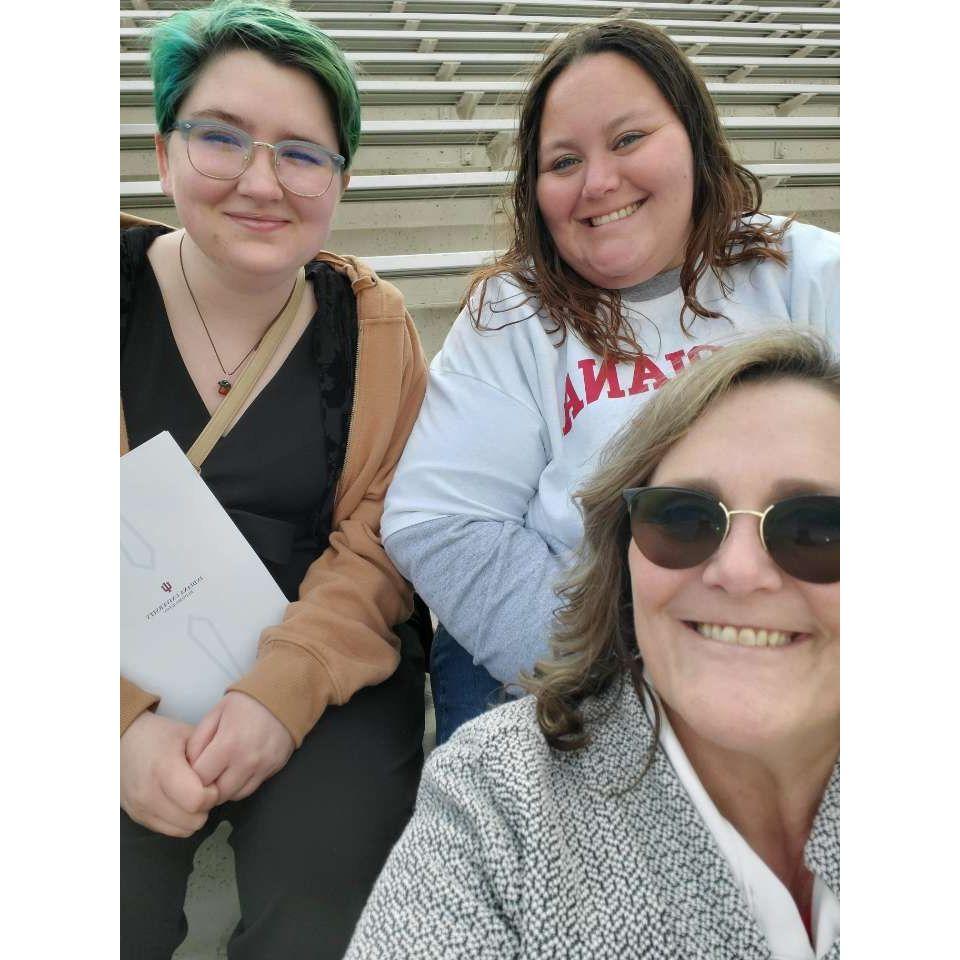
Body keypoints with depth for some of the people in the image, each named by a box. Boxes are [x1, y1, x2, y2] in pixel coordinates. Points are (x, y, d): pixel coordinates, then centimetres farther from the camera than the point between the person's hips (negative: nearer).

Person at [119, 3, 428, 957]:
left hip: (322, 671, 1)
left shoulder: (372, 325, 0)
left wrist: (283, 691, -19)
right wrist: (126, 721, -19)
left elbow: (377, 545, -4)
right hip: (132, 683, 0)